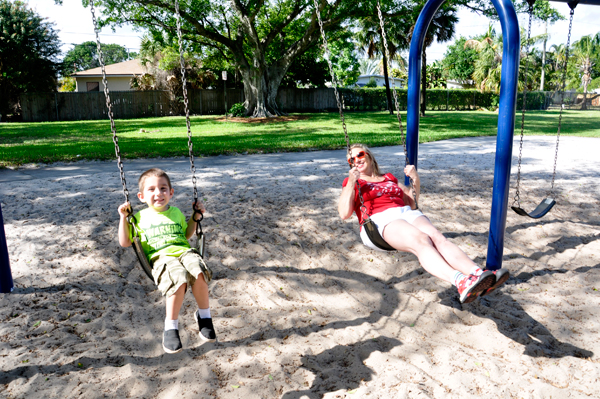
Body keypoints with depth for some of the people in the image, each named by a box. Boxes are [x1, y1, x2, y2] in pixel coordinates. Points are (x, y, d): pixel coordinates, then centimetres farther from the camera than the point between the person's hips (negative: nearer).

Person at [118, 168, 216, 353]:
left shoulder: (176, 212, 24)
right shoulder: (140, 217, 15)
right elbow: (125, 242, 14)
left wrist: (195, 215, 26)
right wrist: (123, 218, 5)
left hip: (184, 252, 3)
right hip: (161, 257, -3)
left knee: (199, 273, -33)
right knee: (179, 280, -36)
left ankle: (204, 315, -10)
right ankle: (171, 326, -15)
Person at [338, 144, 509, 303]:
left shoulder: (390, 178, 31)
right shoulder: (351, 182, 20)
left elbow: (412, 203, 29)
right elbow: (344, 214, 4)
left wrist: (415, 180, 16)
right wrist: (351, 183, -4)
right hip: (380, 221, -5)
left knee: (438, 237, -27)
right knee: (421, 240, -34)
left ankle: (478, 274, -48)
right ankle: (461, 282, -57)